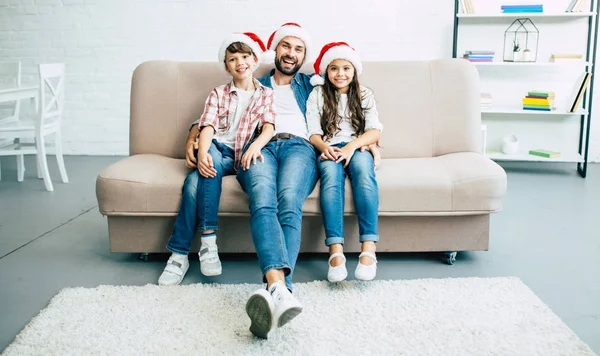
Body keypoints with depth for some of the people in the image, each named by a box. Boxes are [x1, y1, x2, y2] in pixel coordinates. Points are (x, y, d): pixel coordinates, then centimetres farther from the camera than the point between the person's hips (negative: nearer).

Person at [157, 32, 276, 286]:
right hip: (217, 149, 1)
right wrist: (202, 153, -25)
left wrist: (256, 146, -27)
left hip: (243, 155, -1)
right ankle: (208, 239, -36)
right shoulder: (218, 94, 15)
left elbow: (269, 127, -2)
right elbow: (208, 127, -2)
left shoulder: (266, 94, 15)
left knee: (195, 182, -30)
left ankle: (180, 254, -28)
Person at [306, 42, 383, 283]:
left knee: (362, 165, -36)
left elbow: (374, 131, 3)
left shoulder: (364, 95, 16)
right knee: (331, 171, -36)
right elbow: (313, 133, 5)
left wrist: (352, 145, -16)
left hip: (358, 148, 0)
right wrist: (324, 147, -19)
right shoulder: (317, 95, 15)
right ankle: (335, 251, -46)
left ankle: (368, 249, -45)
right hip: (329, 151, 0)